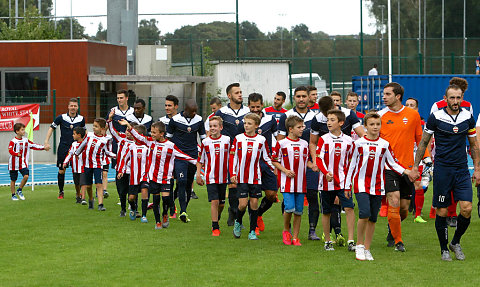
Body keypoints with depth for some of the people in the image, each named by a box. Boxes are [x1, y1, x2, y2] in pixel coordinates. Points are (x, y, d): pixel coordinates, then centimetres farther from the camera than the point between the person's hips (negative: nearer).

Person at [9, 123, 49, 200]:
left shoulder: (26, 141, 5)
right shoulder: (13, 141, -13)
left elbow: (34, 146, 11)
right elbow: (10, 150, -26)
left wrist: (44, 147, 7)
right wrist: (17, 154, -44)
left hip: (23, 164, 4)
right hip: (14, 164, -4)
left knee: (26, 176, -14)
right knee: (13, 180, 5)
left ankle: (19, 190, 7)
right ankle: (13, 195, 20)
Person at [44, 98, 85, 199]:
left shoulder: (81, 119, 0)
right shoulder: (62, 117, -5)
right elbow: (51, 128, 3)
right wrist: (46, 141, -5)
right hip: (63, 148, 0)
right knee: (61, 171, 3)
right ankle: (61, 192, 17)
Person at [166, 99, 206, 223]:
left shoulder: (199, 120, 4)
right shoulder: (175, 119, -4)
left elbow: (203, 138, 14)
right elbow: (168, 137, 6)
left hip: (193, 156, 3)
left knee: (189, 184, 7)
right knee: (182, 182, -15)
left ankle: (184, 209, 18)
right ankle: (183, 211, -18)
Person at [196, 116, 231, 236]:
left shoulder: (227, 140, -1)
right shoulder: (205, 142, -1)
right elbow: (200, 160, 7)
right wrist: (198, 175, 2)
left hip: (223, 177, 2)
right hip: (211, 177, -2)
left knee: (221, 203, 10)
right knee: (214, 201, -11)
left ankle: (216, 220, 36)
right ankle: (215, 227, -4)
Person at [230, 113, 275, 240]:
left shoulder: (261, 140, 2)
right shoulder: (238, 138, 2)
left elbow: (266, 157, 11)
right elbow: (232, 157, 4)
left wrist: (275, 168, 0)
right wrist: (232, 174, -3)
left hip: (256, 177, 1)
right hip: (242, 177, -1)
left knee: (254, 203, 2)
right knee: (243, 203, -7)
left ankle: (252, 231, 10)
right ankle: (238, 222, 23)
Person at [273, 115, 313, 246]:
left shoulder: (304, 144, 10)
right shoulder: (281, 143, -3)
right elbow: (275, 161, 2)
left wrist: (313, 165, 0)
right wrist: (285, 170, -12)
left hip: (301, 183, 4)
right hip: (287, 182, -4)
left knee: (298, 211, 4)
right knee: (289, 208, -16)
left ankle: (295, 237, 13)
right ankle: (286, 231, 11)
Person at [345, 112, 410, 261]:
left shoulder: (384, 145, 7)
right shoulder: (358, 143, 2)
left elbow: (392, 163, 12)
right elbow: (351, 164, 6)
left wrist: (406, 171, -5)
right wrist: (347, 185, 7)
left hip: (377, 186, 3)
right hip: (361, 184, -3)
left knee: (373, 219, 5)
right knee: (364, 213, -20)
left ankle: (367, 249, 16)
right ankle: (359, 245, -4)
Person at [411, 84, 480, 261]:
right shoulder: (436, 117, -5)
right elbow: (423, 143, 5)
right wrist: (415, 167, 3)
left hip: (462, 170, 2)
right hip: (442, 170, -2)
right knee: (442, 211, 0)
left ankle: (455, 242, 15)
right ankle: (444, 249, 16)